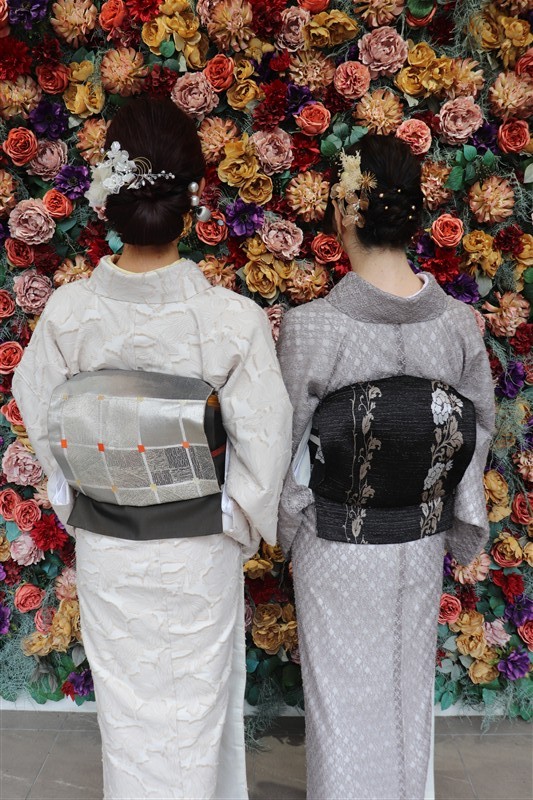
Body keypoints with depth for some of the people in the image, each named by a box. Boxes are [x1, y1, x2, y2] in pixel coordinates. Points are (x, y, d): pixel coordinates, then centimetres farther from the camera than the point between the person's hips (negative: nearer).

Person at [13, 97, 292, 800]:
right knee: (196, 703, 21)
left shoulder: (67, 312, -15)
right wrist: (240, 526, 3)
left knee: (126, 704, 23)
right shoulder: (234, 319, -22)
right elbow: (265, 441, -15)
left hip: (104, 548, 2)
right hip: (200, 551, -1)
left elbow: (41, 422, -3)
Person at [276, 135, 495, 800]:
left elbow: (288, 445, -13)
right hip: (421, 545, 4)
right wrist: (456, 526, 13)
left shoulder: (309, 327, -23)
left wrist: (288, 528, 3)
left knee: (343, 695, 17)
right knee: (408, 686, 24)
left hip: (337, 547, -3)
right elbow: (477, 431, -1)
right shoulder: (458, 323, -12)